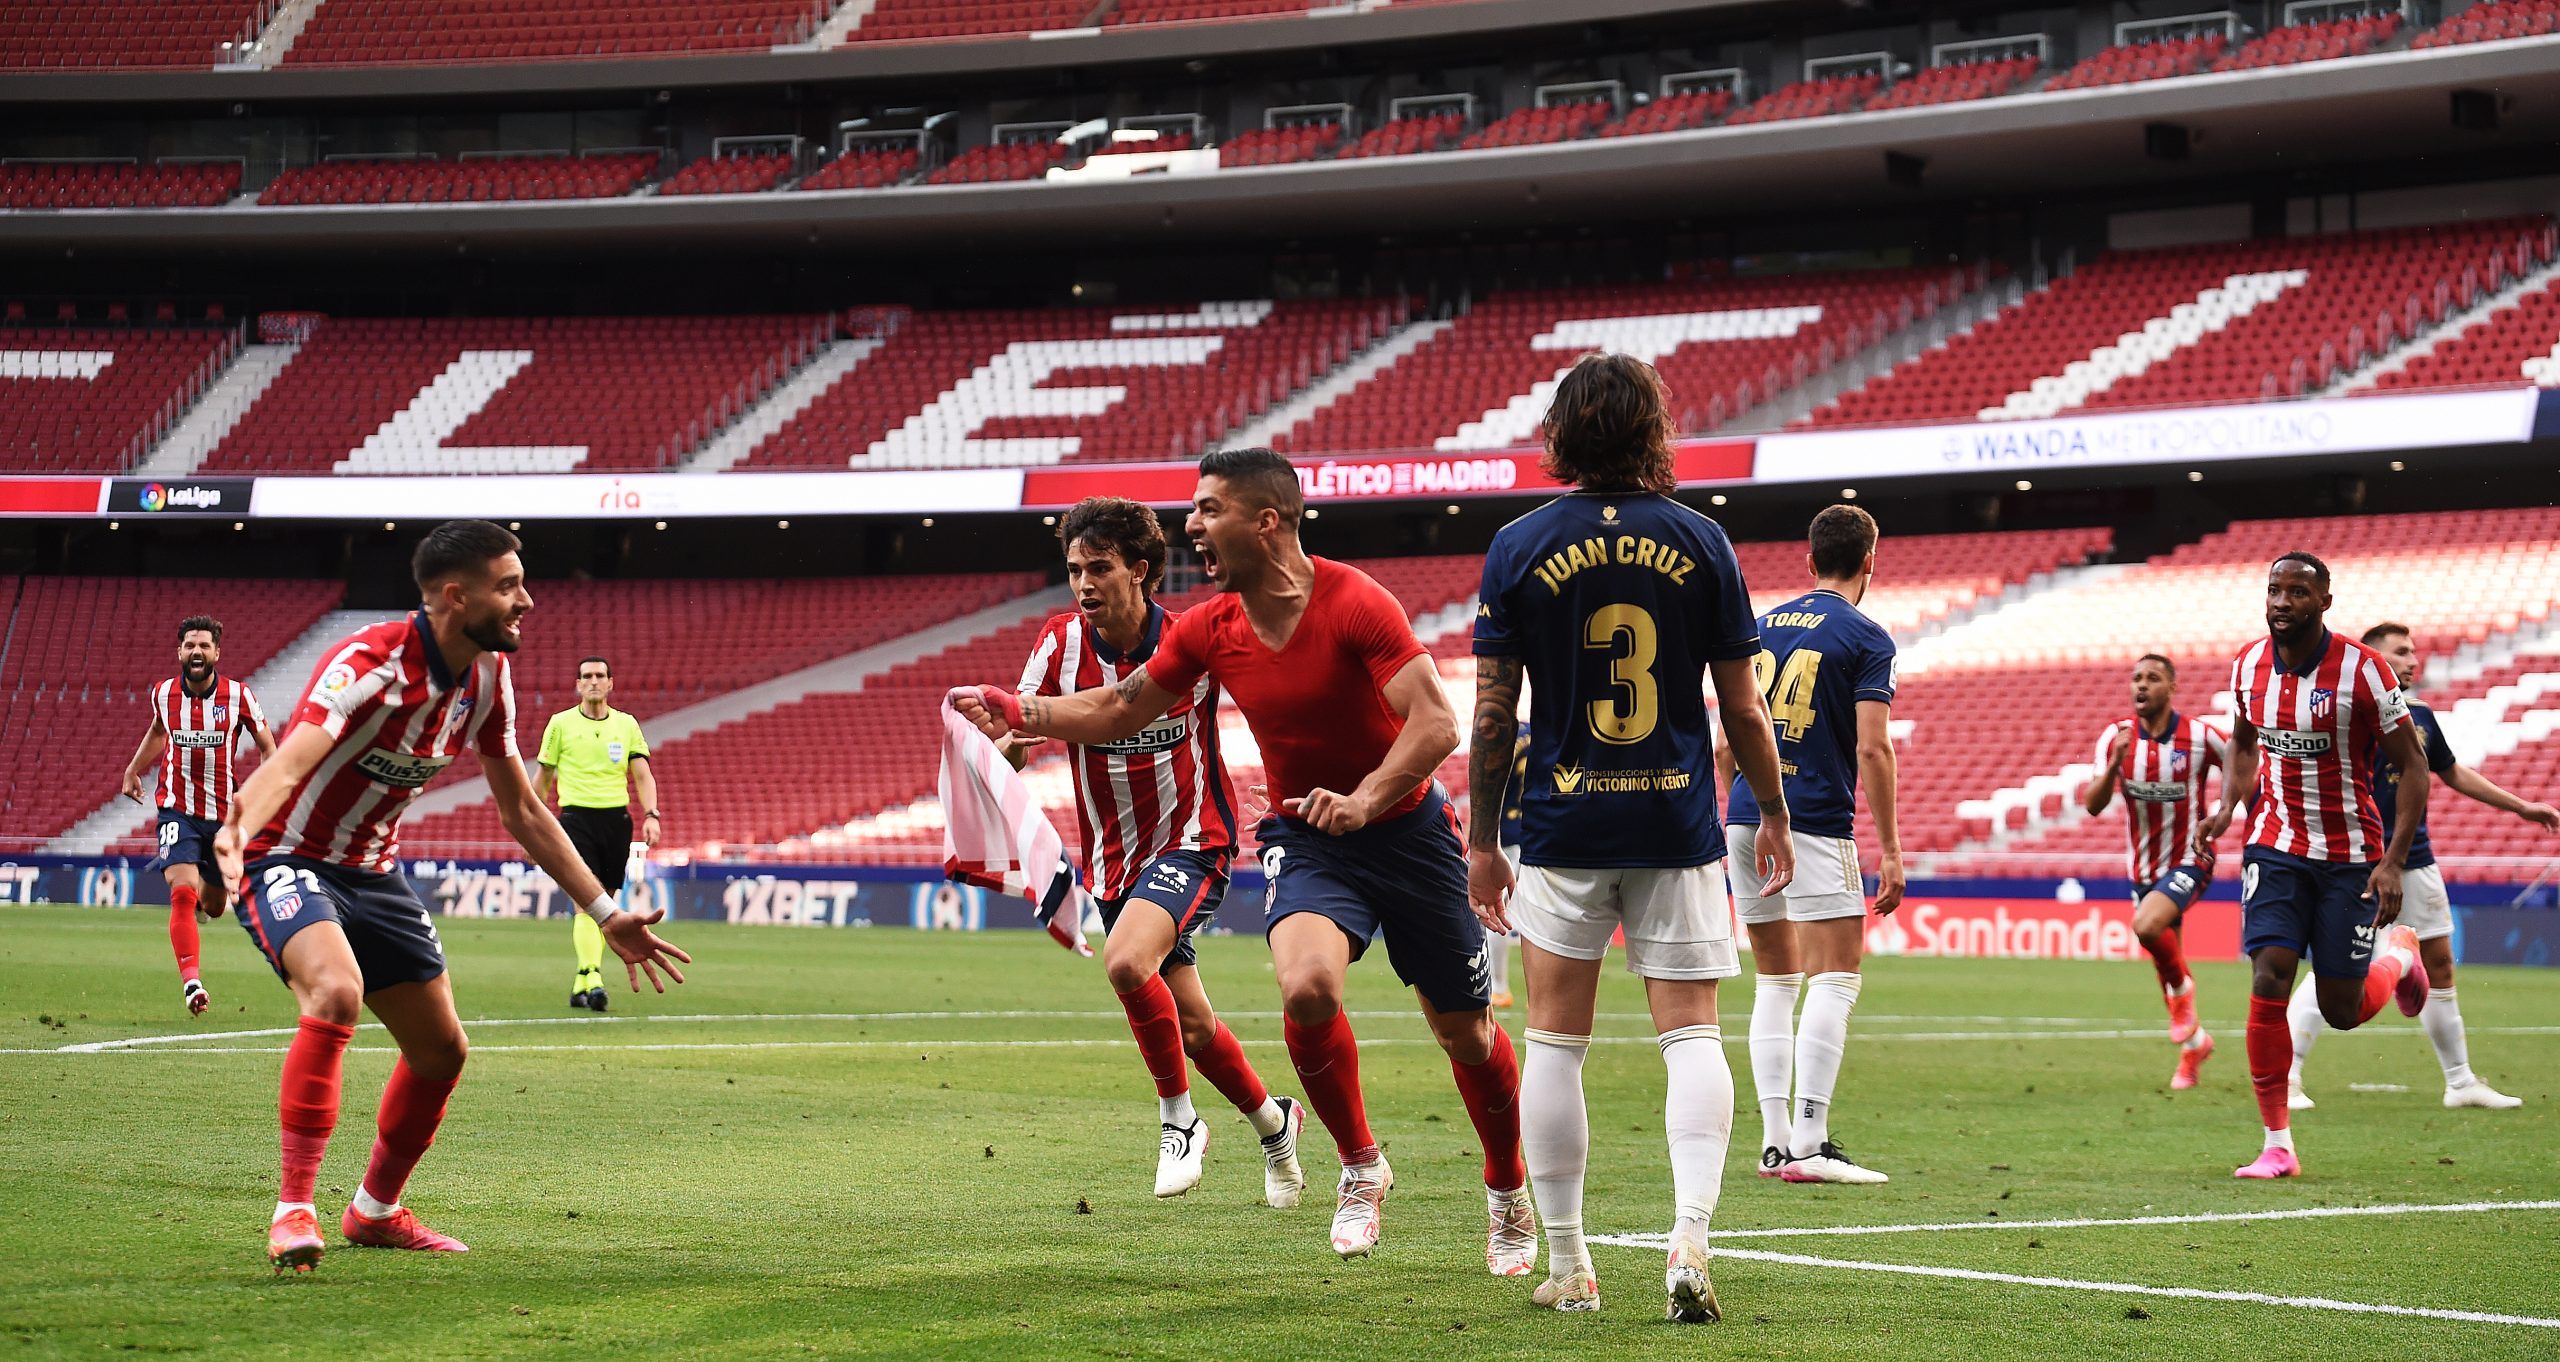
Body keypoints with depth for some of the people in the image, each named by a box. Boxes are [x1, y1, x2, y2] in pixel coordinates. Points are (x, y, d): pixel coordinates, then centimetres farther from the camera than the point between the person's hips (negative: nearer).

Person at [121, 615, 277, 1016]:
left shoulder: (239, 696, -8)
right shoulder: (163, 694, -1)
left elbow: (267, 745, 3)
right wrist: (133, 769, 20)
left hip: (225, 813, 1)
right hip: (178, 811, -1)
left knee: (213, 906, 13)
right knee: (183, 894, -22)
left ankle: (201, 894, 52)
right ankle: (191, 982, -24)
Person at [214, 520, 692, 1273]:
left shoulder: (486, 680, -2)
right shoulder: (371, 665, -27)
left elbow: (524, 812, 9)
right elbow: (289, 763, -43)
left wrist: (607, 915, 9)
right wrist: (236, 831, -64)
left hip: (371, 869, 8)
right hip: (287, 859, -8)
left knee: (441, 1048, 11)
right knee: (336, 990, -35)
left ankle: (376, 1211, 33)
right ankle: (293, 1210, -31)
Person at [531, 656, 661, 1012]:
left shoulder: (627, 724, 11)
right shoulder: (561, 723, 4)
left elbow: (643, 775, 8)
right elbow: (542, 778, 11)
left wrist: (651, 815, -7)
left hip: (617, 819, 3)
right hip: (577, 818, -3)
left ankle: (581, 982, 17)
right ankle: (593, 979, -26)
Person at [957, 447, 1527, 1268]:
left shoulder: (1355, 604, -21)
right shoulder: (1208, 630, -5)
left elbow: (1436, 724, -29)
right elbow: (1119, 712, 9)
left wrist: (1363, 800, -42)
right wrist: (1020, 714, -5)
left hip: (1407, 828, -3)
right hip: (1304, 837, 3)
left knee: (1465, 1031, 6)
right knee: (1306, 987, -27)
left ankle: (1509, 1195, 33)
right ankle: (1361, 1169, -3)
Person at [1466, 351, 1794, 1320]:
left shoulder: (1519, 547, -2)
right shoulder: (1699, 542, -1)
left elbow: (1493, 714, -1)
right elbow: (1743, 709, 1)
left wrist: (1482, 840, 7)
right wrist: (1775, 816, 14)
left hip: (1562, 829, 0)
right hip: (1678, 827, 0)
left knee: (1555, 1043, 8)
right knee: (1691, 1034, 4)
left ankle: (1568, 1266, 10)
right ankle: (1690, 1240, -12)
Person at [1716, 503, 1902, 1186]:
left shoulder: (1763, 626, 14)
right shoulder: (1865, 638, -4)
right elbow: (1872, 749, -12)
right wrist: (1890, 850, -9)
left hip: (1748, 821, 6)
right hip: (1818, 823, -6)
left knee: (1776, 981, 12)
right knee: (1835, 979, -6)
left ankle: (1774, 1140, 8)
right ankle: (1810, 1142, -15)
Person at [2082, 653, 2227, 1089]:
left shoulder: (2199, 736, -12)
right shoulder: (2116, 737, -6)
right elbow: (2093, 805, -12)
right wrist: (2115, 764, -28)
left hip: (2188, 860, -4)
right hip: (2142, 866, 4)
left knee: (2148, 926, -30)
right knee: (2165, 968, 11)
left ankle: (2181, 986, -2)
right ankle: (2194, 1041, 33)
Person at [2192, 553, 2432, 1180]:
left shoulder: (2362, 670, -16)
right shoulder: (2248, 665, -1)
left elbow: (2413, 766, -10)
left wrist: (2393, 862, -18)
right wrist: (2226, 807, -1)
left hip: (2350, 856, -3)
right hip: (2276, 846, 3)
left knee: (2343, 1011, 2)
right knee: (2268, 981, -15)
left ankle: (2399, 953, 39)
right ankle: (2278, 1146, -7)